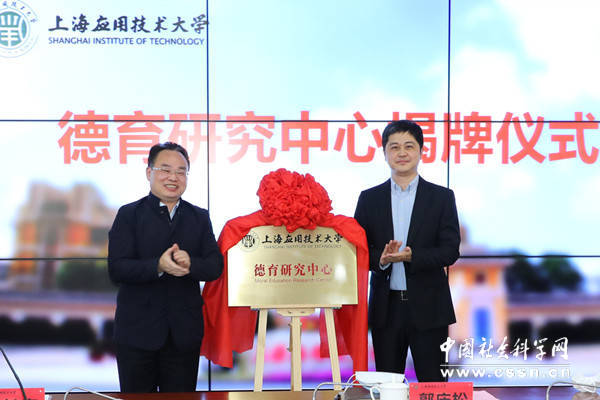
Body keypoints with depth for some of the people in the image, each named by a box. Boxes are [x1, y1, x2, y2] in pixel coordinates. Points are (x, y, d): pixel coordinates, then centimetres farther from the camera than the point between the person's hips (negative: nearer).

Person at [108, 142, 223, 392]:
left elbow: (215, 267, 1)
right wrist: (158, 266, -26)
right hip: (137, 331, -2)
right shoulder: (129, 215, 1)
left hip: (184, 333, 2)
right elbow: (116, 270, -10)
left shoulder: (199, 218, 9)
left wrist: (190, 264, -21)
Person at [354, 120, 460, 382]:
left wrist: (411, 256, -20)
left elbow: (450, 251, -5)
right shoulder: (369, 199, 7)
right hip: (385, 306, 2)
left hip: (427, 308, -1)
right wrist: (380, 259, -17)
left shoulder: (442, 197, 2)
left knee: (431, 381, 3)